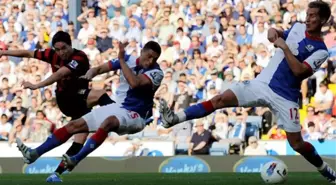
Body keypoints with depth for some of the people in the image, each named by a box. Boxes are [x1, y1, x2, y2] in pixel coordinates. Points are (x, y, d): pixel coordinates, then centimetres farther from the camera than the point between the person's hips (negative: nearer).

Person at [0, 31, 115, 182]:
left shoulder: (79, 58, -19)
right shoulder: (53, 55, -4)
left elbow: (60, 74, -30)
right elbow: (28, 53, 7)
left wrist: (36, 86, -32)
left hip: (79, 102, -1)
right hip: (65, 100, 1)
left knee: (79, 142, -7)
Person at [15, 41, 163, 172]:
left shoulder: (156, 73, -16)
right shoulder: (129, 60, 0)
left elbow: (134, 83, -33)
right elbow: (99, 69, 0)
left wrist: (122, 60, -26)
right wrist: (90, 74, -23)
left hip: (134, 115, -6)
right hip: (117, 107, 6)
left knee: (108, 122, -38)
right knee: (75, 125, -3)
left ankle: (75, 159, -44)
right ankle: (34, 153, -7)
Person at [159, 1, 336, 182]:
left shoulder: (320, 51, -12)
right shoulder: (298, 27, 6)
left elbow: (299, 71, -24)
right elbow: (279, 35, 27)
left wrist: (285, 47, -21)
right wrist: (274, 31, 3)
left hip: (284, 97, -5)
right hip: (262, 83, 5)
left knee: (297, 144, -4)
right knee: (221, 99, -10)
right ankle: (175, 118, -15)